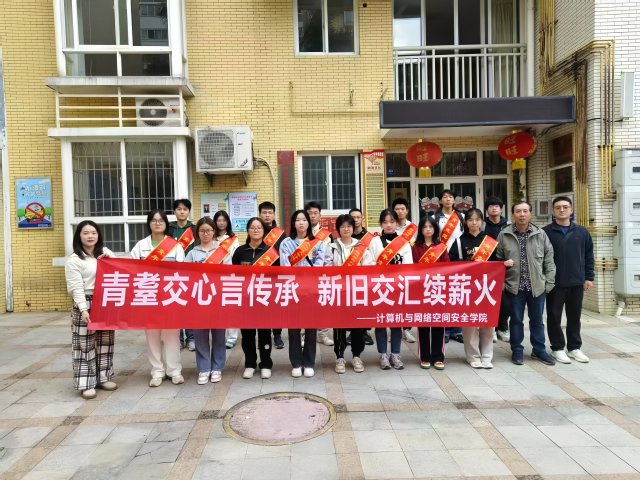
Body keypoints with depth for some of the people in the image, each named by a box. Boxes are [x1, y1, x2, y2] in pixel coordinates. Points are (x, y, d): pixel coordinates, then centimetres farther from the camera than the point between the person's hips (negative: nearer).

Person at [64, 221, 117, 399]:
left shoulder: (106, 253, 12)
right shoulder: (74, 260, -5)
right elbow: (76, 288, -12)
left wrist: (111, 259, -4)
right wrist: (83, 309, -22)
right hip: (85, 304, -5)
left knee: (105, 342, 11)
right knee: (85, 344, -2)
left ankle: (103, 377, 23)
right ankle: (86, 384, 5)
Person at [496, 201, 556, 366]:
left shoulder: (541, 234, 1)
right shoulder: (504, 235, -2)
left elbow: (549, 260, 4)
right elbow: (498, 261, 1)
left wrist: (549, 283, 0)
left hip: (537, 286, 1)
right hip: (514, 286, -1)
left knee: (537, 320, 13)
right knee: (516, 320, 10)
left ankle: (539, 350, 29)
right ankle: (517, 350, 24)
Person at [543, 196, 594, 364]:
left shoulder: (582, 232, 6)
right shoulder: (546, 232, -5)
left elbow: (589, 256, 10)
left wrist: (589, 277, 5)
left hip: (577, 282, 3)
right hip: (554, 283, -3)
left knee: (574, 317, 12)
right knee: (554, 316, 5)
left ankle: (574, 347, 25)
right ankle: (557, 348, 17)